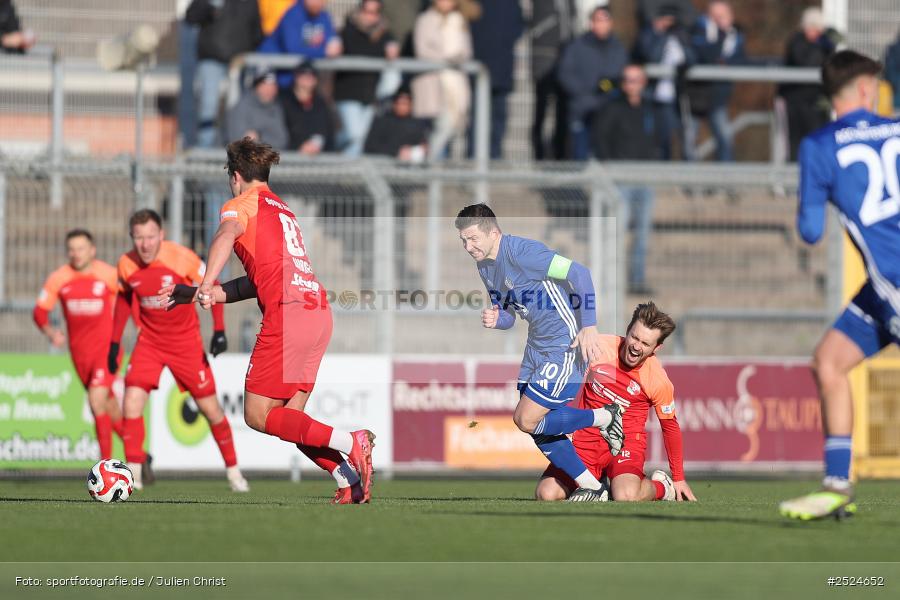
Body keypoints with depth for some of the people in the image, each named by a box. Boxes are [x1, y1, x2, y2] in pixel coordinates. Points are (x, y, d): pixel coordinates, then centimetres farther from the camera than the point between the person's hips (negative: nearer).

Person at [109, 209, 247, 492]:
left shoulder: (181, 257, -20)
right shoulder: (126, 264, -10)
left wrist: (219, 330, -12)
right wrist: (115, 342, 9)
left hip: (187, 340, -2)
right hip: (150, 340, 2)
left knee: (209, 407, 2)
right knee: (132, 400, -17)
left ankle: (233, 469, 21)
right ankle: (134, 472, -11)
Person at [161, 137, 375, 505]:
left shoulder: (242, 205, 5)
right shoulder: (282, 210, 29)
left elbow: (226, 236, -20)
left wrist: (206, 286, -35)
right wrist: (192, 295, 32)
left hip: (286, 316, -8)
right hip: (318, 313, 8)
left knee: (258, 415, -4)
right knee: (288, 417, 11)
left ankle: (350, 443, -18)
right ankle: (349, 480, -6)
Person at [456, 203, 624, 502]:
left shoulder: (520, 252, -22)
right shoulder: (485, 267, 8)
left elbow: (579, 273, -26)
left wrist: (589, 326, -31)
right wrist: (495, 319, -8)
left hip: (567, 343, -10)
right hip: (537, 344, 10)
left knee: (527, 421, -11)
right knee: (537, 426, 8)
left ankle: (605, 417, 6)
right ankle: (590, 488, 20)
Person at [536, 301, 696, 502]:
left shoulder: (659, 382, -13)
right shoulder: (599, 347, -14)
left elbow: (670, 427, 3)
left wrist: (678, 478, 11)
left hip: (626, 441, -3)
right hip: (586, 439, 3)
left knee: (626, 496, -34)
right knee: (546, 494, -15)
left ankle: (662, 487, 2)